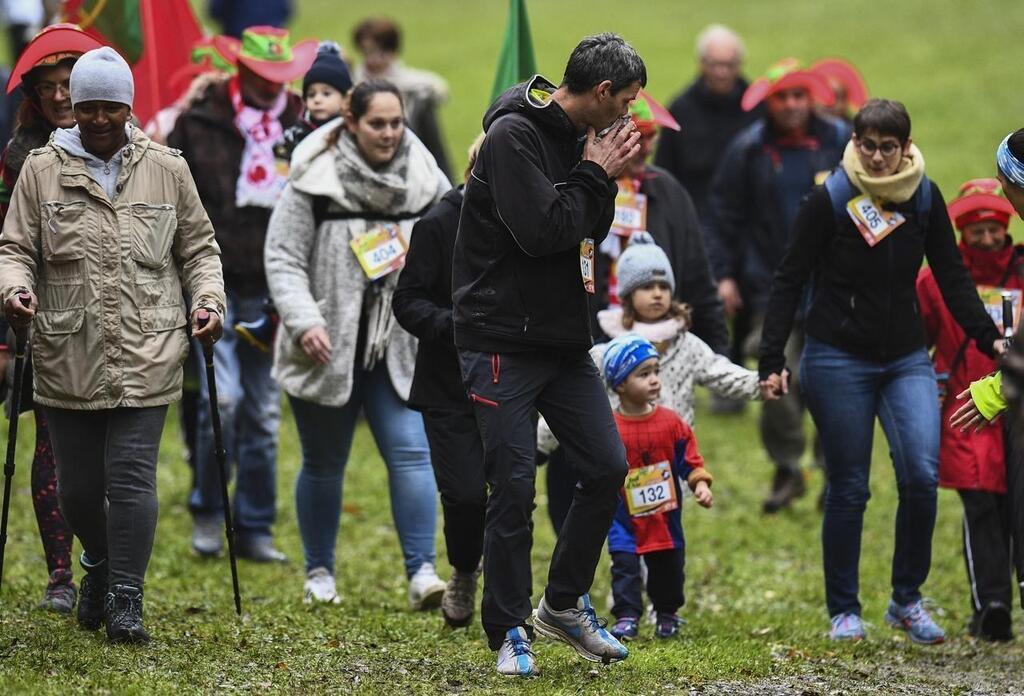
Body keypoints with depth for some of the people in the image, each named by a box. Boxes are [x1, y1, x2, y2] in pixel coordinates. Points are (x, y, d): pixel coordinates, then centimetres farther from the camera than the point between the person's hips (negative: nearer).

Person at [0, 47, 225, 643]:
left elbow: (199, 248, 14)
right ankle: (100, 566, 37)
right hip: (67, 357, 1)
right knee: (77, 485, 10)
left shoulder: (167, 170, 6)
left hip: (146, 356, -1)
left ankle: (126, 599, -2)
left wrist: (209, 300, -2)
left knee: (131, 477, -9)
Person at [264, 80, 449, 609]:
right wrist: (304, 321, -20)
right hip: (327, 349, -1)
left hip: (398, 349, 2)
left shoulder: (425, 181, 2)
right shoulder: (314, 183, -9)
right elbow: (283, 259, -8)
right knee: (324, 464, 10)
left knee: (411, 450, -13)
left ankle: (421, 573, -15)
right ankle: (319, 572, 26)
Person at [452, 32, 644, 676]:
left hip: (566, 341, 8)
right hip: (503, 342, -8)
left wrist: (606, 179, -2)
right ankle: (510, 632, 8)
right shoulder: (514, 135, -16)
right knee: (514, 490, -4)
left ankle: (565, 604, 22)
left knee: (607, 467, 6)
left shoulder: (577, 139, 10)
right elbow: (539, 230, -24)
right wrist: (596, 176, -13)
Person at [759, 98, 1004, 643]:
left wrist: (987, 338, -1)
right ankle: (843, 611, 15)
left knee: (922, 475, -13)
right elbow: (789, 280, -5)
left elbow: (951, 275, 9)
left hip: (906, 361, 3)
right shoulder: (829, 201, -9)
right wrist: (772, 359, -10)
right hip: (838, 362, -3)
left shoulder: (925, 199, 1)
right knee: (848, 490, 1)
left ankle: (906, 601, 4)